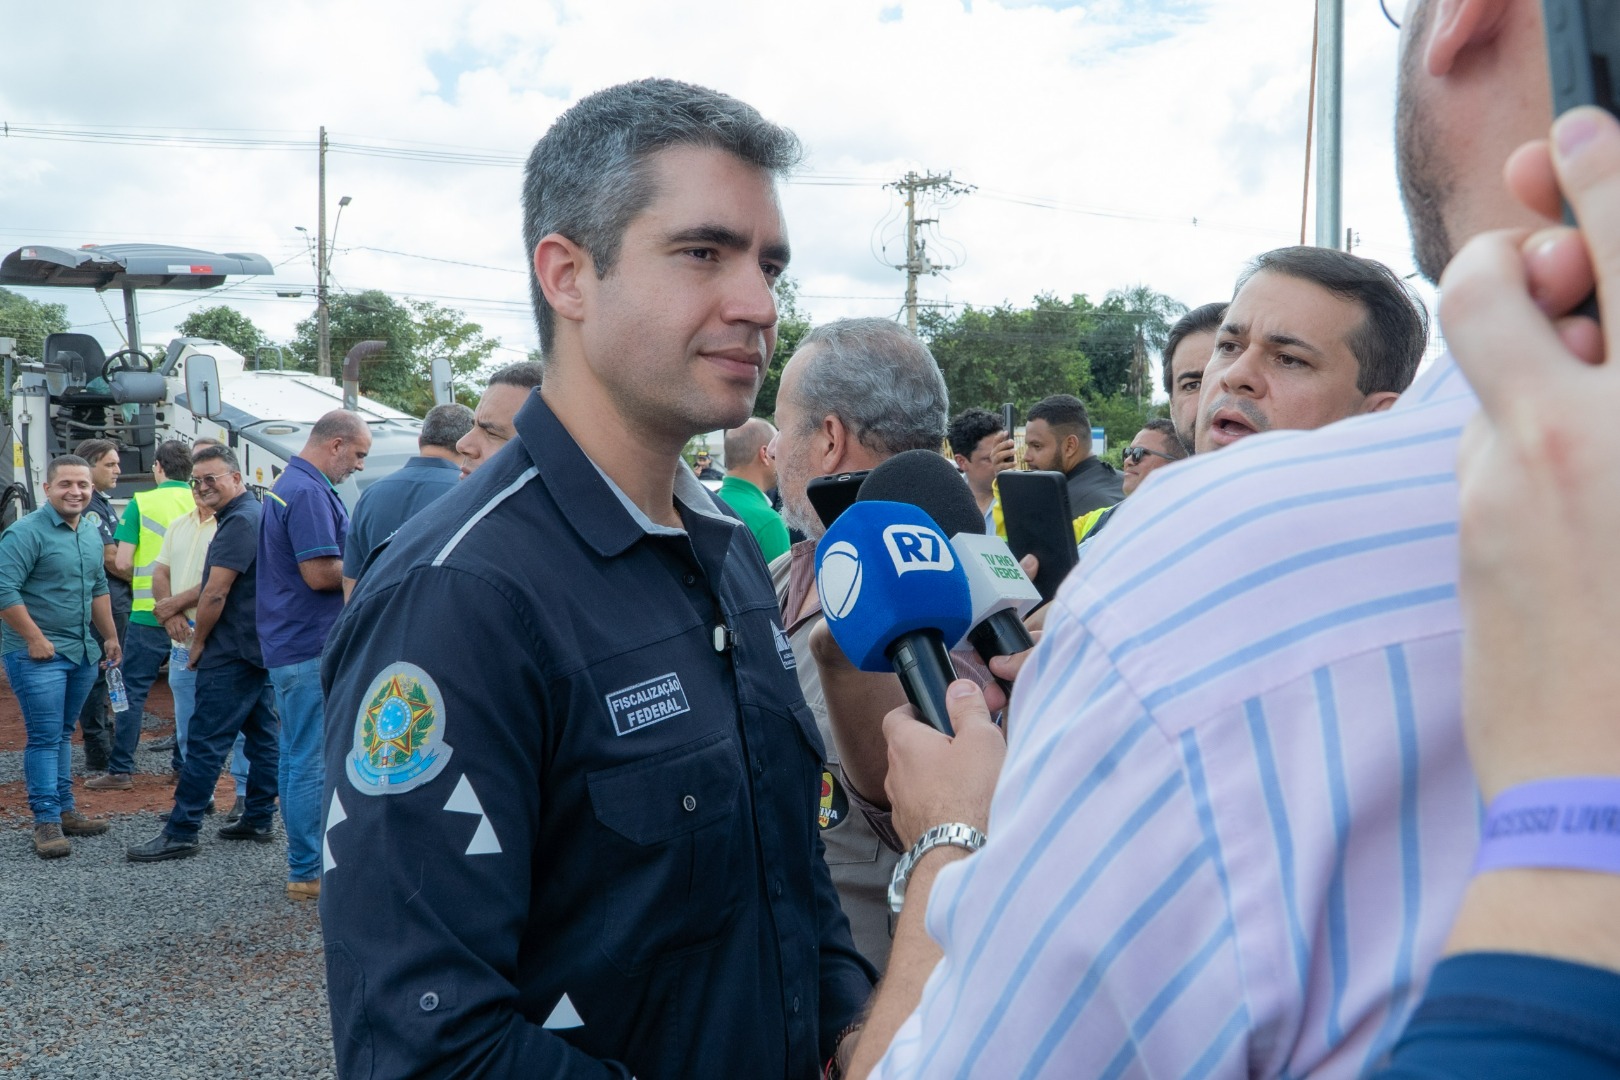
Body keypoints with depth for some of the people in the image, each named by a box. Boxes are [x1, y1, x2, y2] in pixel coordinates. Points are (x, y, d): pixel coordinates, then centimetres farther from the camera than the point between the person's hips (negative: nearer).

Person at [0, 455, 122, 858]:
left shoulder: (91, 534, 12)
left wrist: (110, 637, 22)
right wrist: (36, 639, -18)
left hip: (82, 653, 7)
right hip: (38, 655, -7)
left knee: (62, 734, 15)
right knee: (44, 737, -6)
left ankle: (64, 810, 22)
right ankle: (46, 821, 0)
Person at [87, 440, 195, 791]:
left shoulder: (142, 503, -5)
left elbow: (122, 562, -8)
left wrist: (143, 578, 12)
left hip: (149, 612, -3)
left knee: (133, 691, 4)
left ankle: (121, 770, 5)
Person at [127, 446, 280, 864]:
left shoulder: (240, 521, -17)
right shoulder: (259, 513, 16)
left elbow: (216, 592, -20)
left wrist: (198, 643, -8)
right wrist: (176, 606, 23)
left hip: (232, 651, -11)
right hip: (261, 646, 11)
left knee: (205, 740, -7)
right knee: (262, 733, 12)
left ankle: (181, 833, -3)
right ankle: (259, 820, 19)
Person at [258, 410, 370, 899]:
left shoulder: (287, 485, 17)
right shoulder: (310, 492, -17)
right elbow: (321, 573, -23)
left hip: (290, 644, 11)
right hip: (312, 647, -11)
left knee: (298, 756, 16)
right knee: (312, 761, -4)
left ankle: (305, 859, 26)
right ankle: (309, 872, 3)